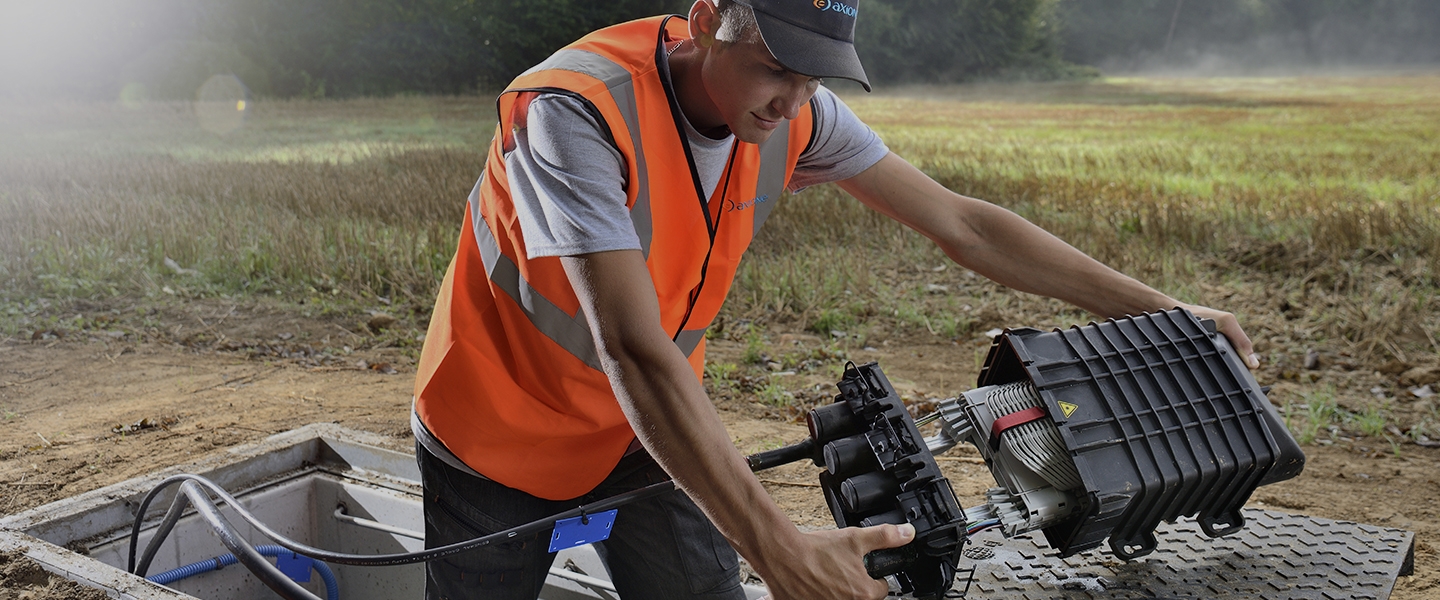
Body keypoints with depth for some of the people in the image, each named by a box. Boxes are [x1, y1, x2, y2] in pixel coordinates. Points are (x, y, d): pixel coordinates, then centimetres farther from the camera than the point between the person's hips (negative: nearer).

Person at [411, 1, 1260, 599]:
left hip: (643, 430, 4)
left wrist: (1161, 311, -6)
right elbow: (637, 352, -39)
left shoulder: (796, 112, -14)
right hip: (501, 437, -3)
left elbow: (962, 224, -7)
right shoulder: (578, 111, -32)